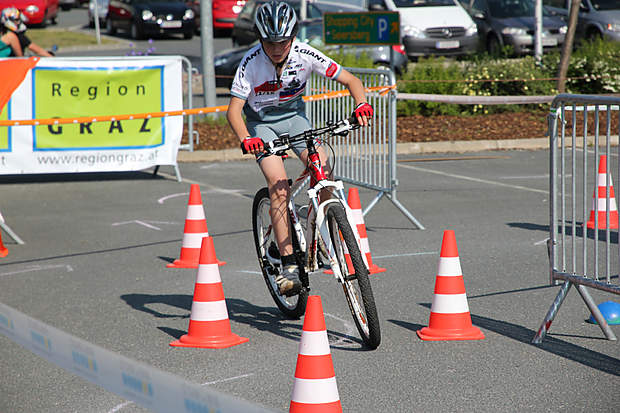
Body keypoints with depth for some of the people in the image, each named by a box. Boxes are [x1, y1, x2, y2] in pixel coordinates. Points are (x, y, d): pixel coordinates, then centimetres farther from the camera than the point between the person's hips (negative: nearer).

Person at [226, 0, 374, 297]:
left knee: (323, 170, -22)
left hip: (294, 116, 2)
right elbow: (234, 109, -27)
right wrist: (245, 139, -46)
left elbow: (350, 80, -14)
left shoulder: (305, 55, -20)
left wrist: (362, 103, -35)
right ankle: (288, 264, -24)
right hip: (260, 122, -2)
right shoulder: (251, 62, -25)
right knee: (278, 183, -23)